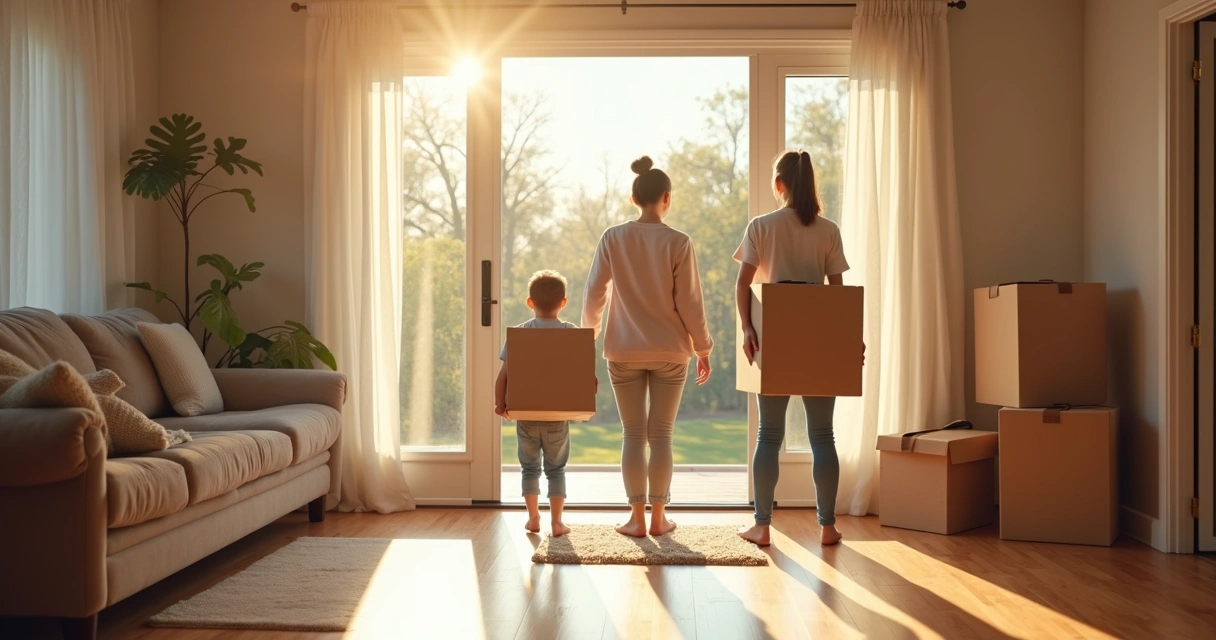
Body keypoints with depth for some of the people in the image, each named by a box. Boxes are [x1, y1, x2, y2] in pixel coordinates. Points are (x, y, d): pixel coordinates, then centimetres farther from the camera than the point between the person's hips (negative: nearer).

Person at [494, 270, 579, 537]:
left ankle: (533, 517, 21)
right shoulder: (572, 333, -6)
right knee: (556, 468, 10)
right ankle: (556, 522, 10)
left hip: (525, 414, 1)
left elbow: (504, 373, -7)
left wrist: (500, 403, 2)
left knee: (530, 466, 16)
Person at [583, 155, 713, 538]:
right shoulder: (678, 242, -7)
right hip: (670, 352, -1)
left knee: (633, 434, 7)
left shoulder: (613, 238, -4)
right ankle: (658, 517, 13)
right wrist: (703, 349, 5)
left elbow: (594, 294, 0)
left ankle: (637, 518, 9)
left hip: (624, 351, 1)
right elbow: (690, 303, -6)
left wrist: (588, 335, 15)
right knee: (661, 434, 7)